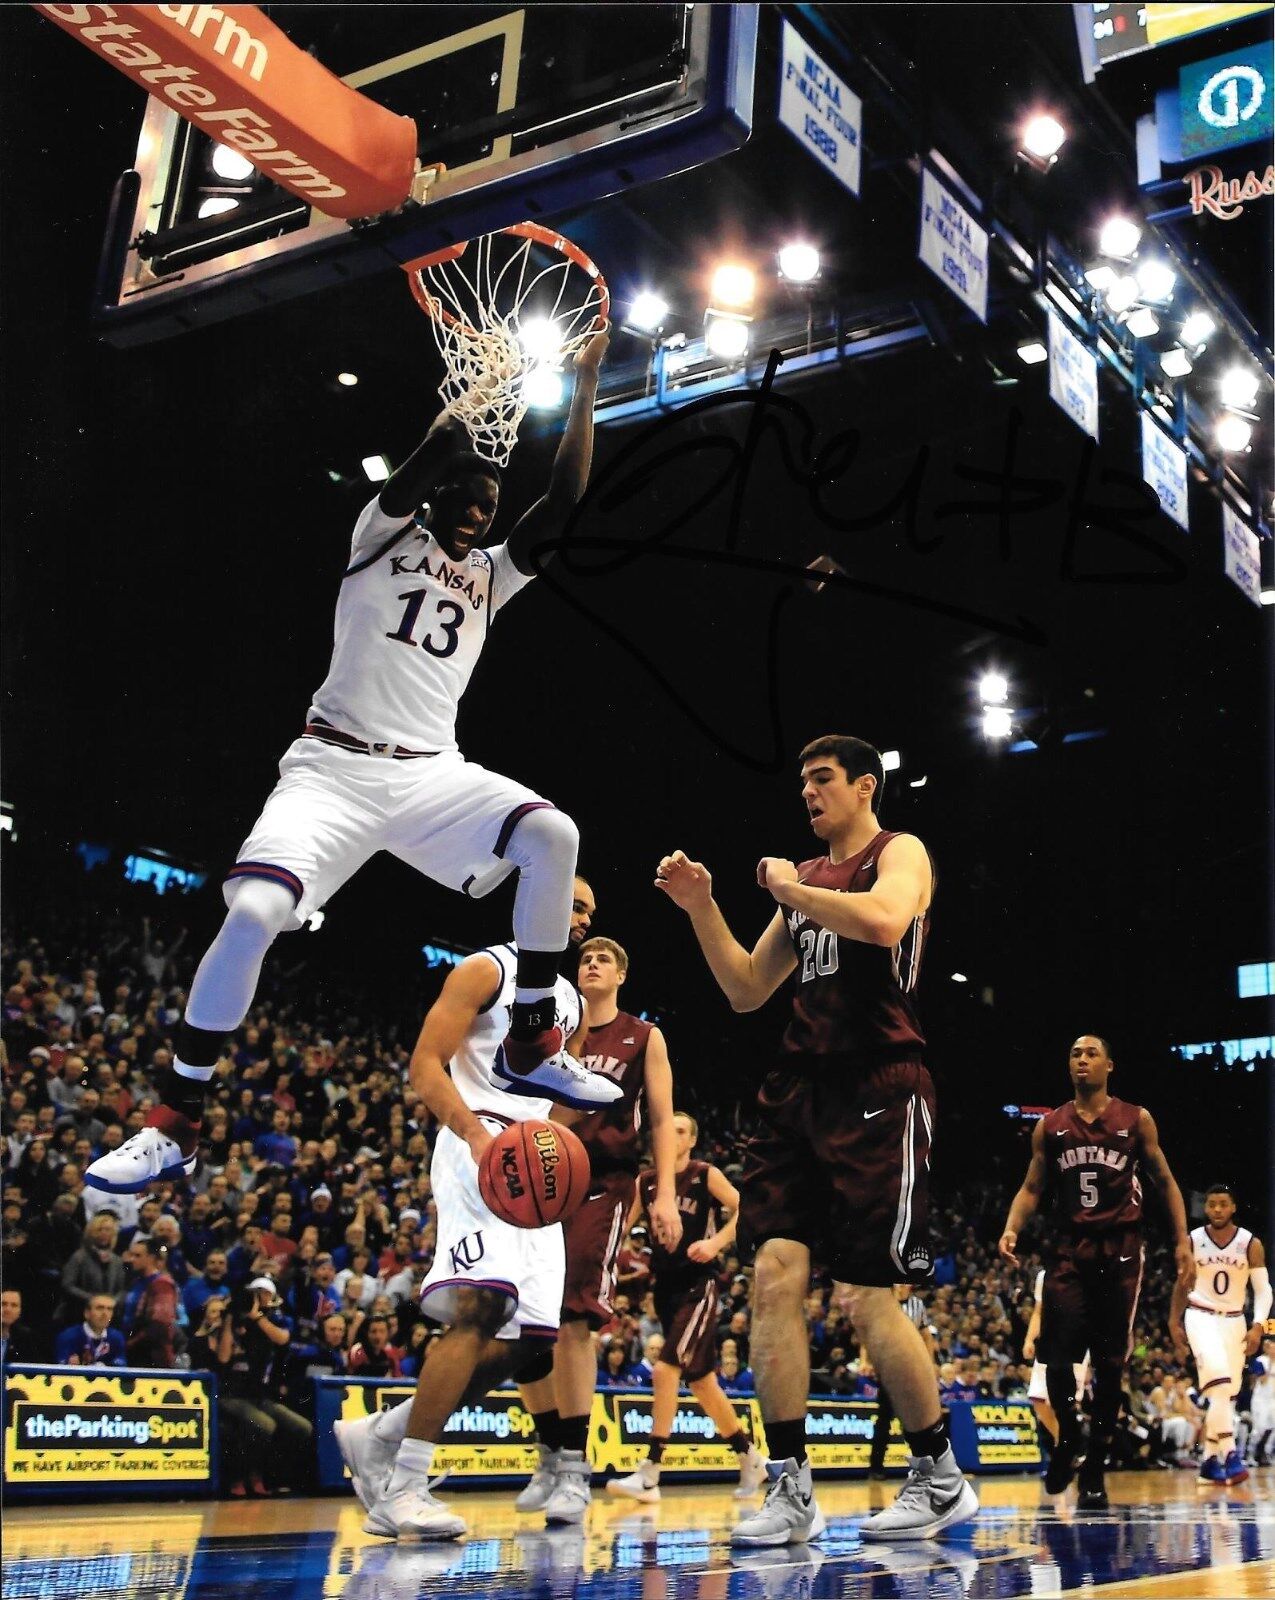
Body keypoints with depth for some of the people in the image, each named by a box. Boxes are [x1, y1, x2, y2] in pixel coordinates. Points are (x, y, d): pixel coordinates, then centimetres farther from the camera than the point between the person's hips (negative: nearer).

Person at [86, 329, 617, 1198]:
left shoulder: (489, 576, 18)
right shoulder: (384, 536, 7)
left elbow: (563, 507, 6)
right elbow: (427, 460, -12)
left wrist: (586, 393, 2)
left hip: (433, 773, 4)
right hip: (335, 765, -4)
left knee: (553, 835, -19)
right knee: (253, 915, -23)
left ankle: (532, 1045, -6)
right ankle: (175, 1125, -7)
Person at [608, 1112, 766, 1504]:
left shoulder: (706, 1175, -4)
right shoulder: (646, 1182, 10)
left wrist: (716, 1242, -22)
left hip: (698, 1286, -6)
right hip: (666, 1286, 6)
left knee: (665, 1369, -19)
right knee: (700, 1381, 12)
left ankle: (649, 1475, -16)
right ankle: (750, 1459, 28)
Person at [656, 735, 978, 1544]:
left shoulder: (900, 853, 1)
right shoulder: (802, 877, 21)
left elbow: (885, 921, -24)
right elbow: (747, 991, 21)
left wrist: (790, 890, -11)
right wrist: (702, 907, 10)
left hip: (879, 1090, -7)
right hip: (801, 1088, 7)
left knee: (869, 1296, -5)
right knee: (776, 1274, -6)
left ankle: (942, 1479, 14)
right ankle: (791, 1489, 0)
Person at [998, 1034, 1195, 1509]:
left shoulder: (1136, 1120, 5)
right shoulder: (1050, 1126, 9)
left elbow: (1165, 1183, 8)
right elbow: (1032, 1189, 10)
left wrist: (1182, 1242, 0)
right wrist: (1011, 1229, -8)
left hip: (1120, 1250, -1)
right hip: (1069, 1250, 1)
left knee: (1110, 1363, 2)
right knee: (1057, 1357, -9)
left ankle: (1095, 1469, 12)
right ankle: (1068, 1435, 20)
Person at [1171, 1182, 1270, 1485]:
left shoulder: (1251, 1244, -6)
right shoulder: (1192, 1240, -4)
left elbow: (1263, 1289, -7)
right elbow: (1182, 1283, 8)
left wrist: (1258, 1326, -21)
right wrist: (1174, 1324, 7)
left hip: (1234, 1321, 2)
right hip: (1200, 1316, -2)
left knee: (1229, 1393, 5)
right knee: (1219, 1379, -24)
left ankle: (1210, 1460, 18)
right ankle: (1229, 1454, -28)